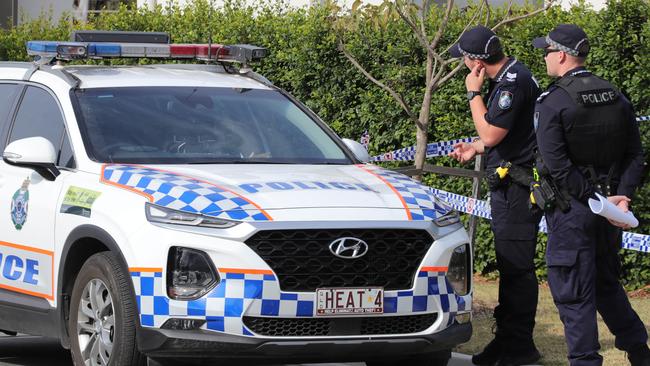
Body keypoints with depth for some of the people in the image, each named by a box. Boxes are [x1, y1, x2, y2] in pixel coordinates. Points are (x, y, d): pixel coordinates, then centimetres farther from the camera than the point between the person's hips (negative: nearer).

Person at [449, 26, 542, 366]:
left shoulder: (513, 82, -19)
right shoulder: (508, 77, 13)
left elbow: (491, 134, -21)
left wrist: (474, 94, -11)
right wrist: (475, 148, 22)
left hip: (517, 186, -11)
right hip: (509, 186, 11)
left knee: (517, 267, -7)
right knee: (510, 266, 15)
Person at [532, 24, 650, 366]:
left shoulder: (552, 103, -14)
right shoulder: (616, 98, 6)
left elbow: (557, 166, -20)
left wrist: (595, 200, -15)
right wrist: (622, 195, -3)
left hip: (571, 209, -7)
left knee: (573, 292, 1)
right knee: (607, 283, 22)